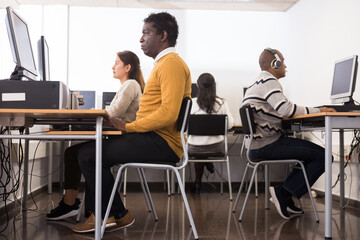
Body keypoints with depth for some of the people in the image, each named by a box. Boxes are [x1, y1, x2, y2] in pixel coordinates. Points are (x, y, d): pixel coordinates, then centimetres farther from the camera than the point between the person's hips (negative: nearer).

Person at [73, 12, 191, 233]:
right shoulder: (164, 63, 23)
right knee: (93, 148, 15)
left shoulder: (171, 64, -12)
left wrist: (128, 127, -15)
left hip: (162, 143, -11)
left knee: (89, 154, -14)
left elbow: (168, 113, -24)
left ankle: (119, 215, 1)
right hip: (154, 139, 11)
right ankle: (102, 214, 14)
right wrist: (127, 126, 8)